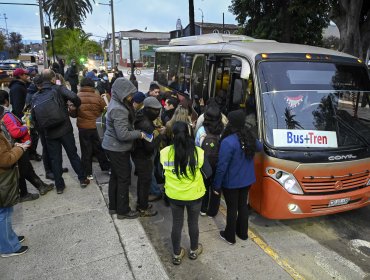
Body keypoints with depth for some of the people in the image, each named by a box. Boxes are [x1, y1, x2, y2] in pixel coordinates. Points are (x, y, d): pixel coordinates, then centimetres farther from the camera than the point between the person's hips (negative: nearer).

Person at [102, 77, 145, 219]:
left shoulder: (116, 104, 6)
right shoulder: (119, 110, -26)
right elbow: (123, 134, -28)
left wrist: (136, 131, 4)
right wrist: (139, 133, -16)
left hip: (112, 146, 10)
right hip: (118, 149, -10)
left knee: (115, 176, 19)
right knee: (124, 179, 3)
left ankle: (113, 206, 33)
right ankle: (123, 210, 17)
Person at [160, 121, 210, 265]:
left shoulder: (165, 152, -15)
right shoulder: (198, 152, -18)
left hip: (174, 195, 1)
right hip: (194, 195, -1)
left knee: (176, 224, 18)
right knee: (193, 223, 20)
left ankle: (177, 254, 34)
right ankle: (194, 250, 42)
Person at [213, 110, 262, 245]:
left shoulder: (228, 142, -26)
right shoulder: (249, 137, -4)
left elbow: (222, 166, -24)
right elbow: (259, 147, 20)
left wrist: (217, 185, -13)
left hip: (231, 182, -6)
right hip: (247, 180, 6)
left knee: (232, 208, 10)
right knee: (243, 205, 21)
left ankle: (230, 236, 28)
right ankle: (243, 233, 38)